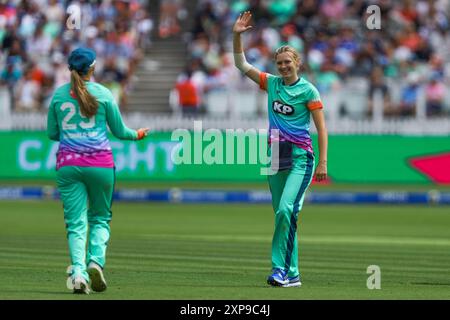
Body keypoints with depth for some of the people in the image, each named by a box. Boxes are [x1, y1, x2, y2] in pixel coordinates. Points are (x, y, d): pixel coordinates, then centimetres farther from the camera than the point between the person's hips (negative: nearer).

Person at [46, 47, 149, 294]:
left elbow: (52, 133, 12)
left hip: (67, 163, 1)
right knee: (100, 218, 14)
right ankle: (96, 261, -10)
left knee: (76, 222, 1)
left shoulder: (59, 94, 6)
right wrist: (137, 135, 27)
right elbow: (119, 131, 6)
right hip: (100, 163, -1)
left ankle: (78, 271, -18)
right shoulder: (102, 93, -1)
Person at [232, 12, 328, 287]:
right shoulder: (272, 83, 10)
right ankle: (292, 274, 10)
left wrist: (323, 162, -11)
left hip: (300, 157, -6)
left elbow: (321, 127, -4)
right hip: (276, 155, 6)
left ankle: (281, 268, -21)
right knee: (282, 215, 6)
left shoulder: (308, 90, -4)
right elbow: (241, 64, 13)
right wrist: (237, 36, 0)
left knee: (286, 209, -21)